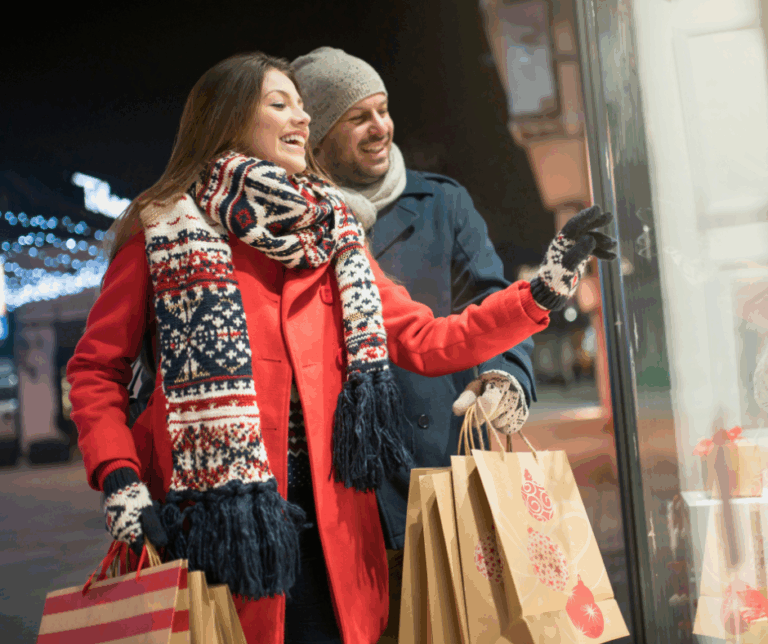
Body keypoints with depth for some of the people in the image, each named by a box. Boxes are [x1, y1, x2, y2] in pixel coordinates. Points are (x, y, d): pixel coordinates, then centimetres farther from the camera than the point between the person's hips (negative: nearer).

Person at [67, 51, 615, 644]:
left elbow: (423, 341, 10)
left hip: (326, 525, 4)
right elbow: (95, 369, 3)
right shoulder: (167, 231, 1)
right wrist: (119, 480, -11)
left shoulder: (331, 235, 15)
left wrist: (544, 289, 4)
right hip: (208, 524, -3)